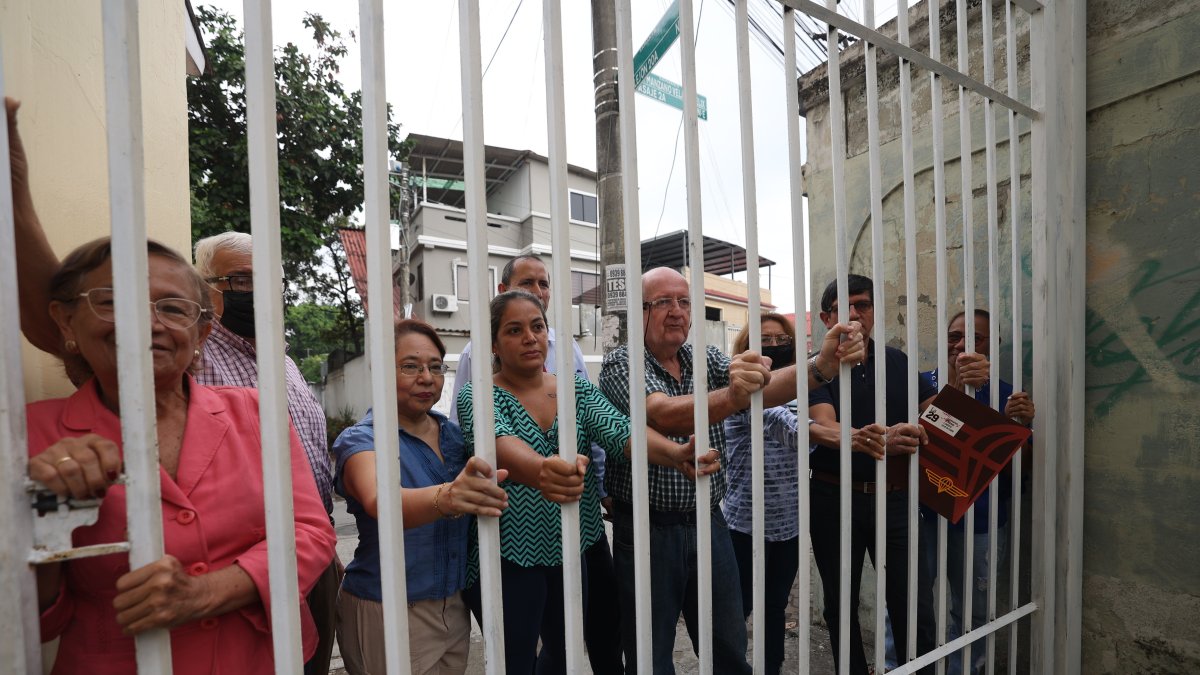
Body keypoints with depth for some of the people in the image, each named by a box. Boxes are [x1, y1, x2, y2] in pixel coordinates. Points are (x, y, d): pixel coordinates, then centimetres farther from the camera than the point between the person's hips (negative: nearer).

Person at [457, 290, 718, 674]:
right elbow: (500, 444, -32)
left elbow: (619, 431, -15)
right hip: (509, 556, -4)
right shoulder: (478, 396, -12)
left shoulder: (579, 389, 0)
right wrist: (541, 471, -53)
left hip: (571, 550, 4)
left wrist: (675, 454, -34)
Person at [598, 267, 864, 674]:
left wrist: (820, 366, -31)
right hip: (648, 530, -4)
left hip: (709, 524, 5)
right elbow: (663, 415, -29)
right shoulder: (621, 364, -10)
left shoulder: (707, 360, 5)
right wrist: (729, 397, -46)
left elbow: (764, 390, -12)